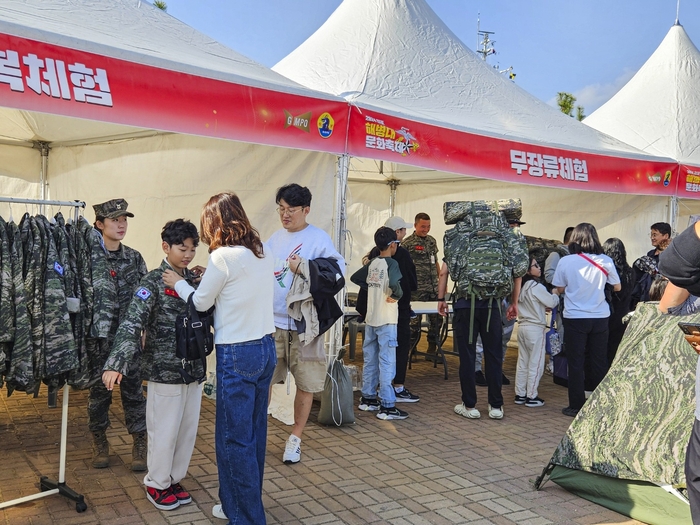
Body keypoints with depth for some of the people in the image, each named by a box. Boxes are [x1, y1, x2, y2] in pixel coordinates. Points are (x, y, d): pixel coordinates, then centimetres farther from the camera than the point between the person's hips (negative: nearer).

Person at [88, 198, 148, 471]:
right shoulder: (89, 257, -7)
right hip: (99, 336, -2)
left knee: (133, 390, 6)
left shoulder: (134, 257, 4)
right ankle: (99, 442, 29)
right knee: (98, 390, 11)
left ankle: (140, 444, 18)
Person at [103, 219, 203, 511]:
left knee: (188, 430, 14)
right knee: (164, 432, 6)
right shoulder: (153, 282, -11)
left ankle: (173, 479, 32)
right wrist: (116, 364, -31)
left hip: (194, 368, 6)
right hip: (165, 371, -5)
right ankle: (156, 485, 26)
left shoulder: (195, 280, 6)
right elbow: (132, 324, -20)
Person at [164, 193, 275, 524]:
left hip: (237, 354, -8)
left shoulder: (223, 256, -14)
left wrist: (179, 283, 15)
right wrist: (209, 278, 16)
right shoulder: (264, 253, 7)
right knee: (254, 433, 16)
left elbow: (201, 303, -2)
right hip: (266, 348, 8)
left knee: (234, 438, 3)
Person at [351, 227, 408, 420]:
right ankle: (387, 406, -1)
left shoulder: (372, 263, 7)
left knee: (370, 360, 15)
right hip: (386, 320, -7)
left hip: (370, 319, 7)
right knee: (387, 363, -4)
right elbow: (393, 283, -32)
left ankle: (368, 398, 25)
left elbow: (355, 278, 16)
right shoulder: (391, 263, -14)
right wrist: (397, 295, -14)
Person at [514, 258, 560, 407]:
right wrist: (555, 294, 10)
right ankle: (531, 396, 6)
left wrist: (542, 309, 18)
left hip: (522, 326, 8)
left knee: (522, 362, 13)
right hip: (535, 328, -8)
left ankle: (520, 394, 18)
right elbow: (552, 303, -8)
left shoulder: (521, 287, 8)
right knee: (535, 364, 1)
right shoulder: (536, 287, -16)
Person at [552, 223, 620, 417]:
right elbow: (617, 287, 7)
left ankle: (577, 406, 9)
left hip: (575, 318, -2)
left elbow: (560, 289, 1)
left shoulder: (565, 261, -8)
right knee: (599, 362, 12)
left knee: (576, 363, 6)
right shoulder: (606, 261, -4)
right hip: (600, 317, 2)